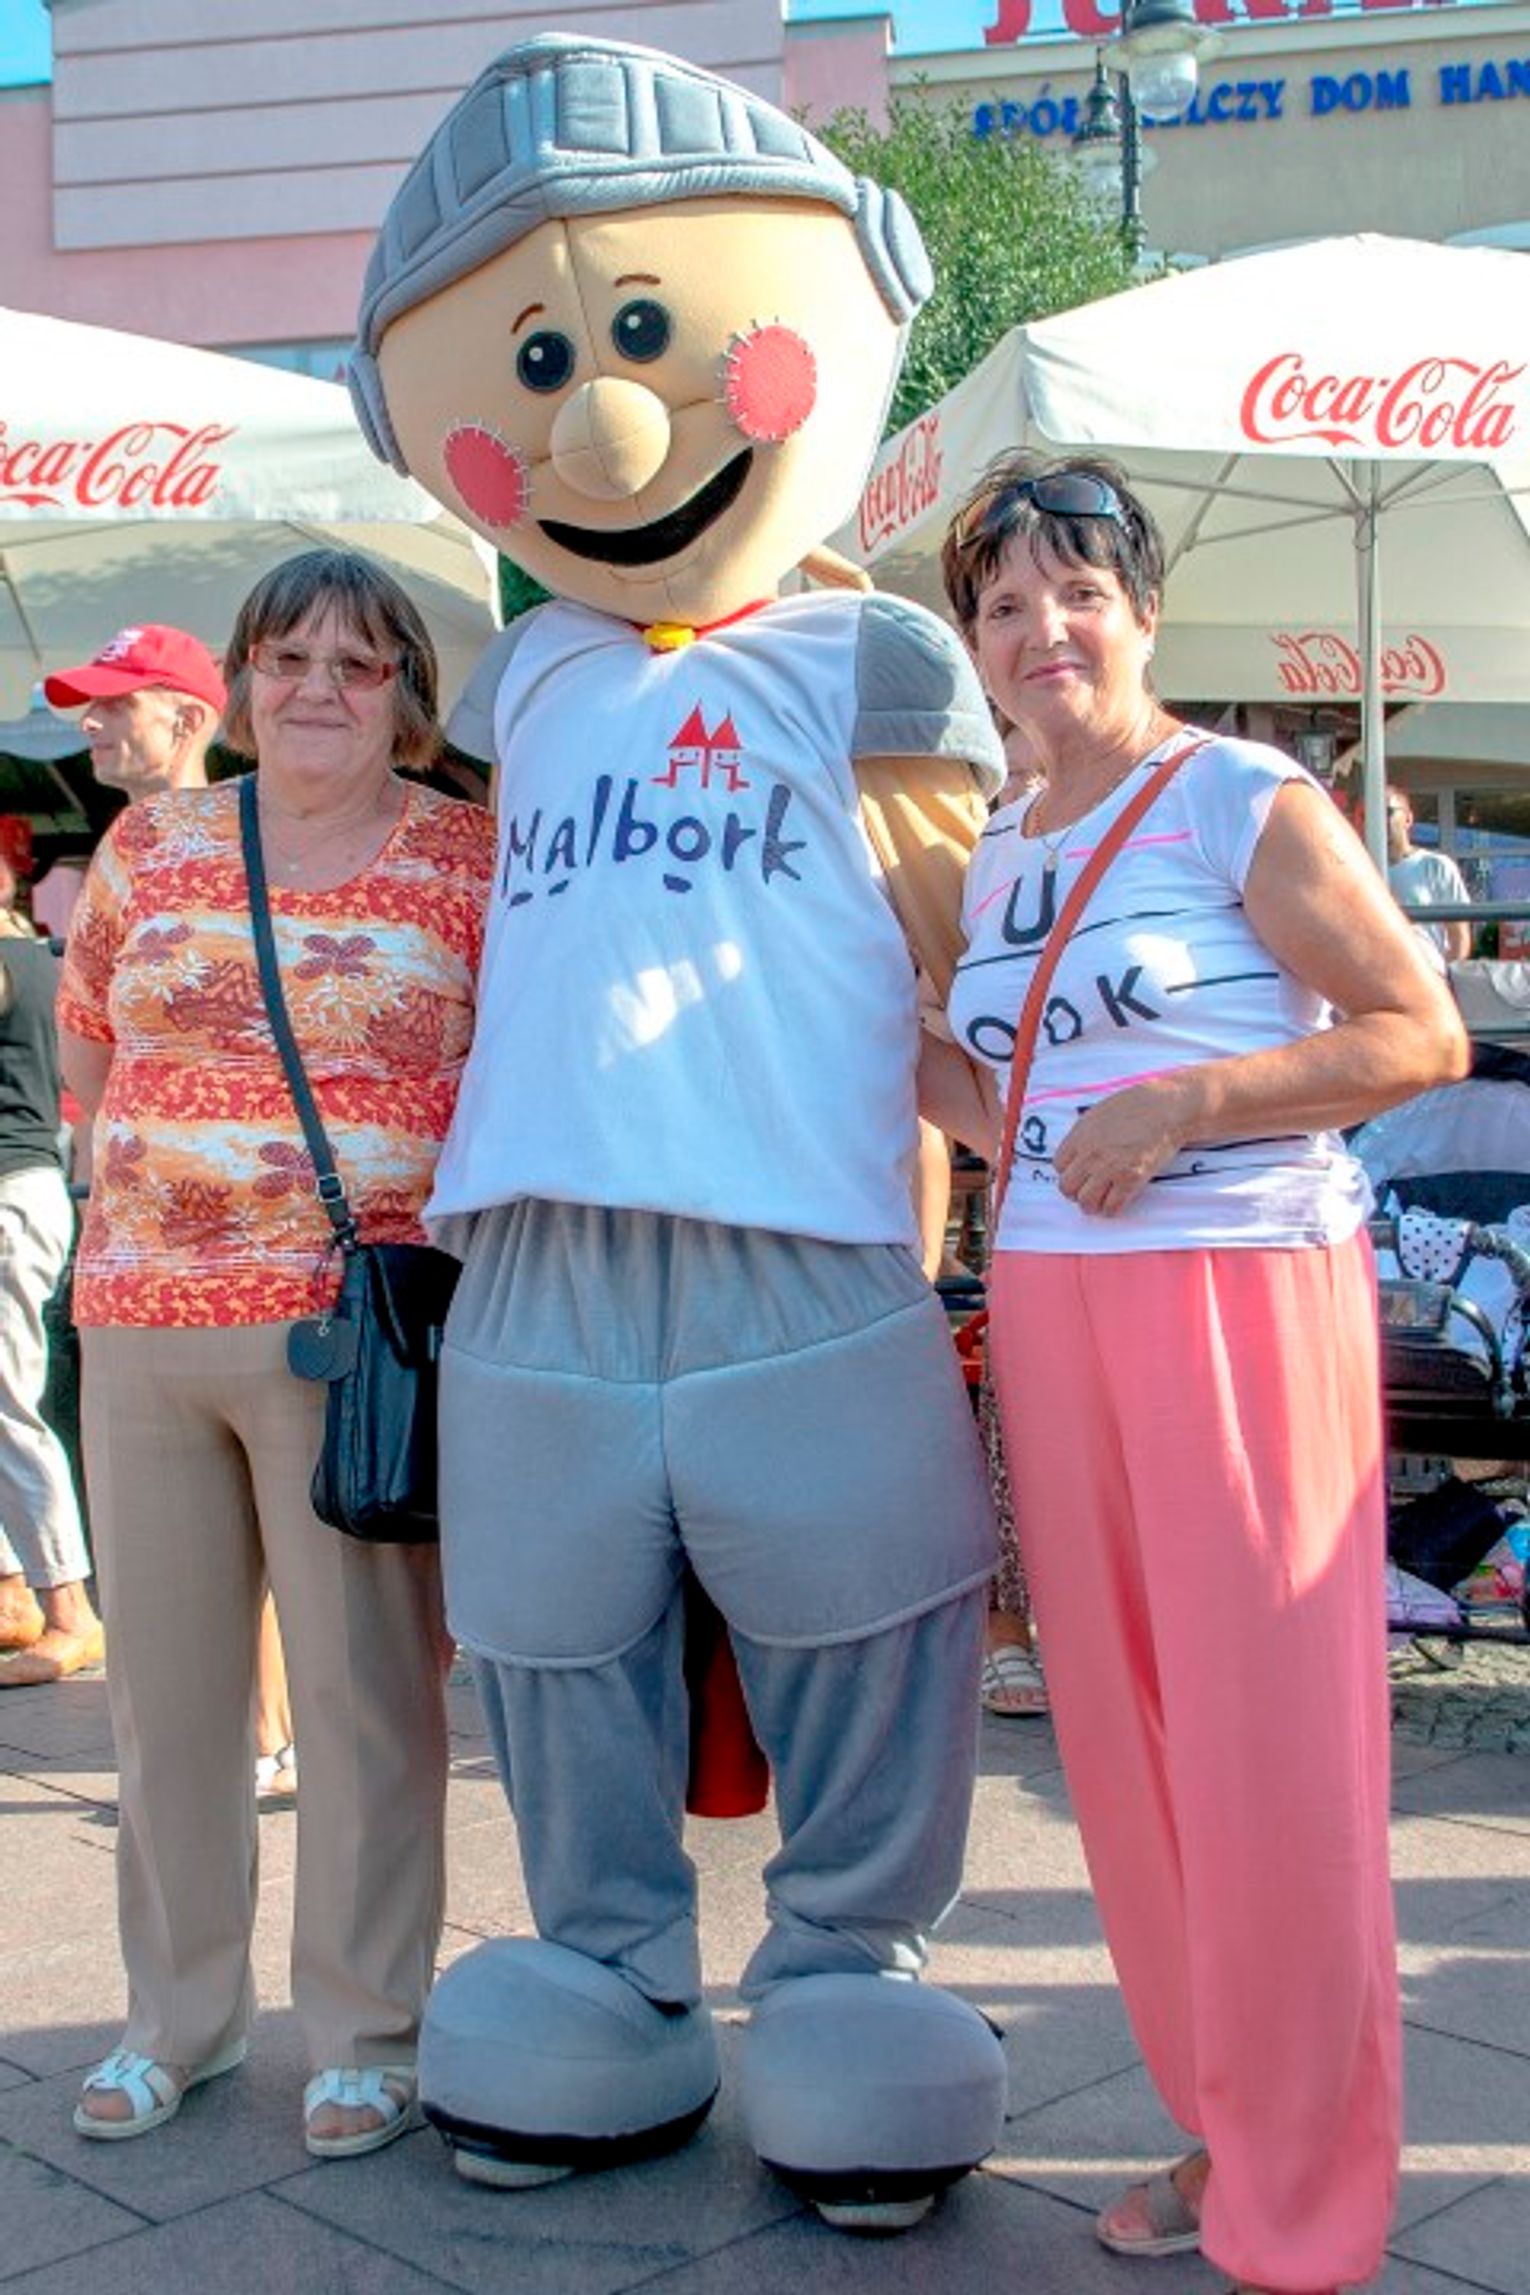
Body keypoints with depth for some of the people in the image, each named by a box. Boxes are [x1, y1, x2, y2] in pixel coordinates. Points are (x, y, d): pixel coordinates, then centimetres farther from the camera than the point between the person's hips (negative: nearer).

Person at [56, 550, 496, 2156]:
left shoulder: (477, 865, 0)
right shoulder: (149, 843, 10)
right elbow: (89, 1058, 20)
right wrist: (190, 1147, 8)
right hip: (142, 1319, 4)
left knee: (367, 1686, 2)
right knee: (165, 1687, 12)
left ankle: (364, 2035, 18)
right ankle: (176, 2015, 30)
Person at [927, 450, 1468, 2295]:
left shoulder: (1248, 803, -6)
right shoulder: (999, 859, 14)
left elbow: (1423, 1033, -10)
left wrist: (1186, 1101, -19)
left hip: (1243, 1291, -7)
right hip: (1052, 1306, 7)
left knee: (1264, 1734, -1)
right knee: (1122, 1728, 11)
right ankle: (1220, 2130, 28)